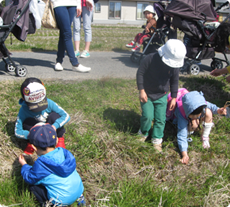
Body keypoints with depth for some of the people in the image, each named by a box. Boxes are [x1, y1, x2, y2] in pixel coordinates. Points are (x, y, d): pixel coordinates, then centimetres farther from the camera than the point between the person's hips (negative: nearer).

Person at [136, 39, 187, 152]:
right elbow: (140, 73, -14)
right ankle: (143, 133, 20)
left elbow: (174, 81, 3)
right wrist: (141, 91, -15)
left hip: (161, 96, 3)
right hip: (147, 94, -2)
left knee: (160, 119, 1)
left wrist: (174, 98, 4)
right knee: (148, 116, -10)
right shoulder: (150, 59, -24)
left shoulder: (175, 65, -12)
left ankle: (157, 140, 19)